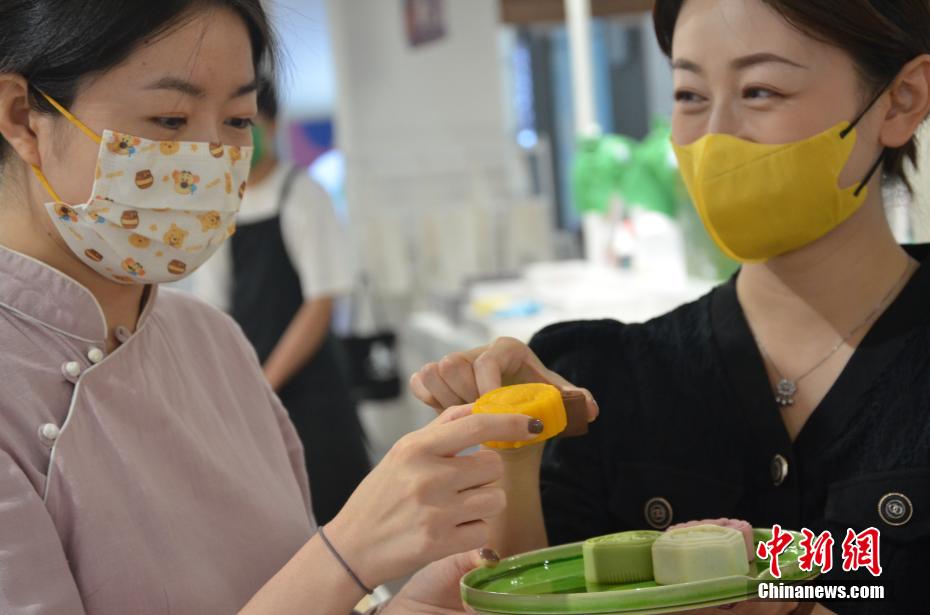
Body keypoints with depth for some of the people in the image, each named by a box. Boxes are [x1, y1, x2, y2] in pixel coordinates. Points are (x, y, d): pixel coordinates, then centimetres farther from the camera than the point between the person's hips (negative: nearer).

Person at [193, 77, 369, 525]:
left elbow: (320, 304, -10)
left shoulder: (301, 194, -7)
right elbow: (212, 311, 11)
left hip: (306, 385, -5)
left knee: (333, 515, -4)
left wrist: (264, 385, -11)